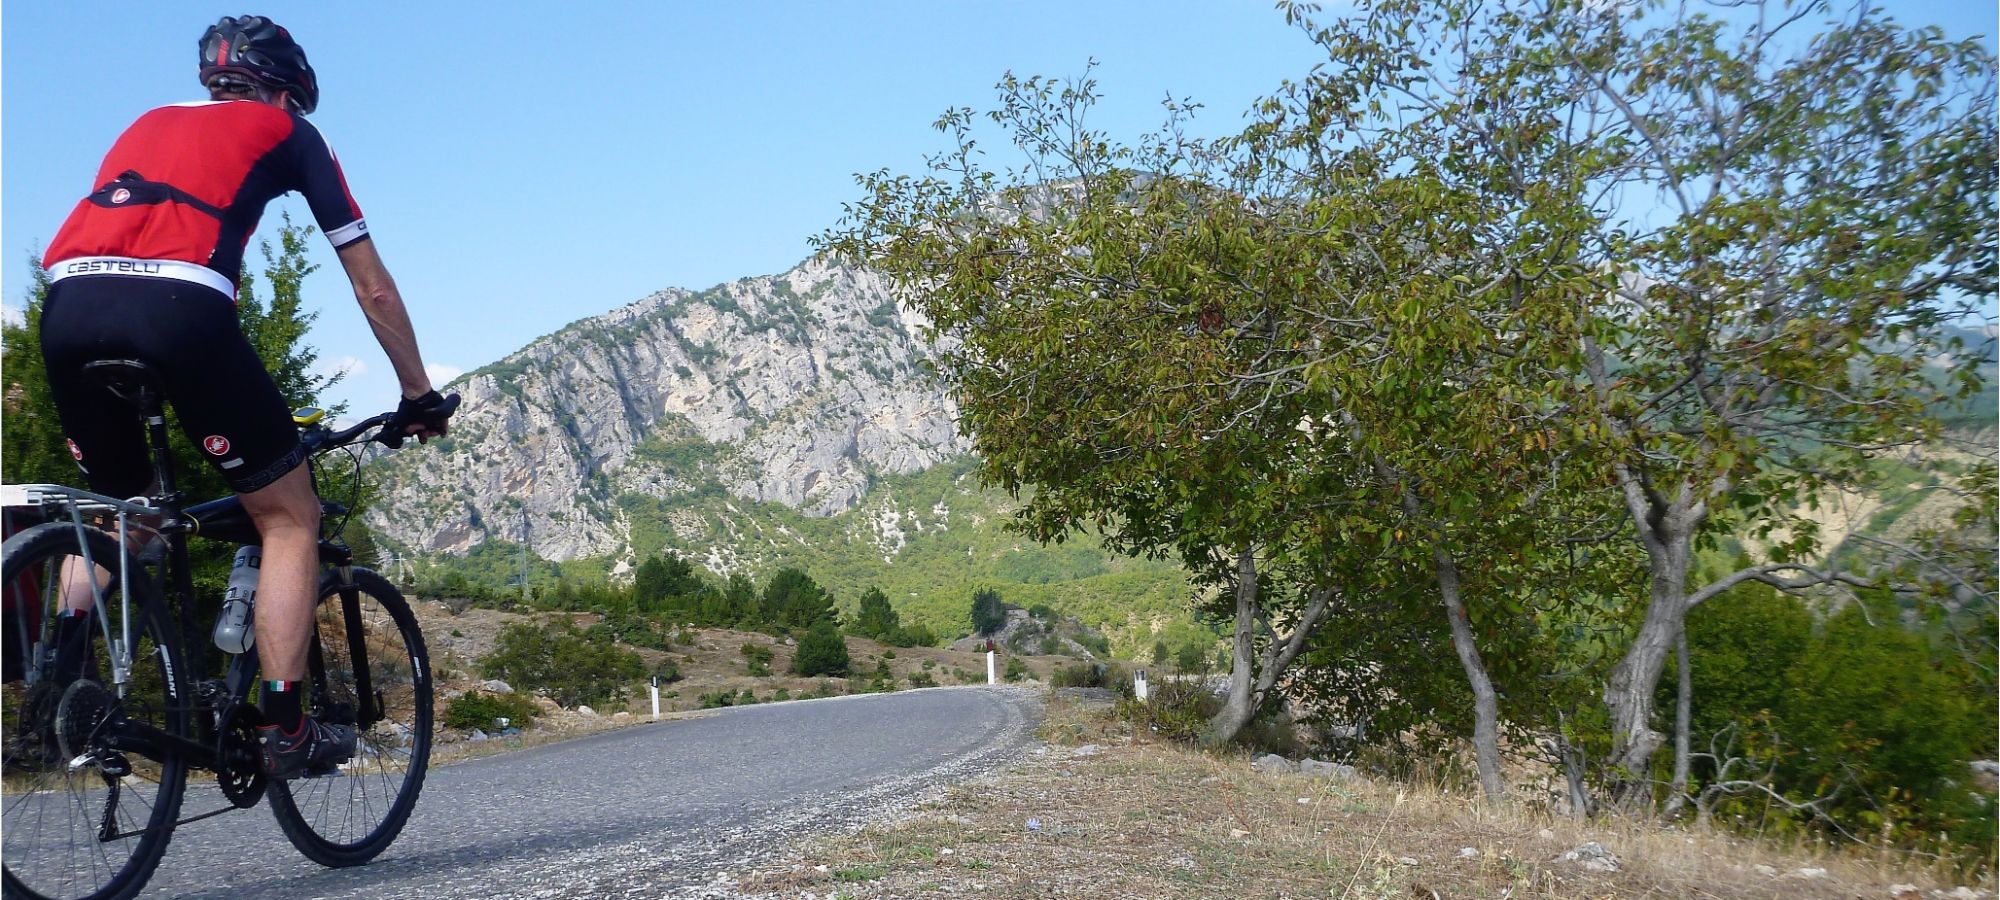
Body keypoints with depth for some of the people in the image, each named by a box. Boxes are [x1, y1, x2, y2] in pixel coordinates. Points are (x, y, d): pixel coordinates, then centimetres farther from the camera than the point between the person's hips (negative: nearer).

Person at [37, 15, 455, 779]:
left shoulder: (147, 123, 35)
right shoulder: (287, 132, 21)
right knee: (290, 518, 9)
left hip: (66, 306, 6)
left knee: (114, 508, 29)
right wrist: (419, 394, 30)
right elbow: (373, 288, 20)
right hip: (177, 307, -5)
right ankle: (284, 729, 4)